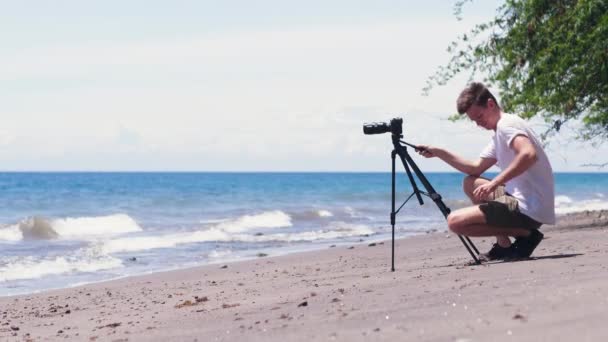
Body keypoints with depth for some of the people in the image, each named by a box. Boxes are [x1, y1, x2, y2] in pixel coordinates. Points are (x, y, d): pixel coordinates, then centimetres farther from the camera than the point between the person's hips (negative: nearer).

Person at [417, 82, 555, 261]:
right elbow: (476, 168, 21)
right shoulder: (500, 133, 21)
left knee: (455, 221, -14)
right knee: (471, 184, 25)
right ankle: (504, 245, 11)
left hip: (529, 210, -10)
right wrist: (439, 153, 14)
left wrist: (494, 183, -27)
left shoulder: (507, 124, -11)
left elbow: (529, 155, -29)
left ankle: (525, 234, -8)